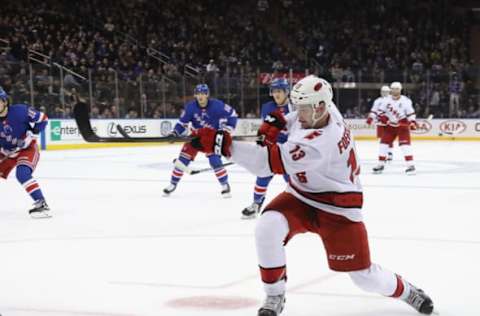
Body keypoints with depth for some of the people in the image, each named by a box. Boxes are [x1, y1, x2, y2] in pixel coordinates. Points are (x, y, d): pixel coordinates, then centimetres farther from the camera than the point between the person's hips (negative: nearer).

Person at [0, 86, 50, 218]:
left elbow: (42, 119, -14)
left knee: (22, 174, -29)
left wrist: (31, 133, -22)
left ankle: (41, 204, -28)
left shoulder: (19, 111, -26)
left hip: (27, 149, -6)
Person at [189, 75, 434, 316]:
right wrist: (278, 122, -9)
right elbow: (301, 118, 15)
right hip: (301, 198, 7)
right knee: (267, 227, -23)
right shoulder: (321, 110, -11)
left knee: (364, 277, -1)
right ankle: (274, 296, -5)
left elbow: (267, 163, -41)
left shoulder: (320, 143, -36)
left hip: (337, 208, -7)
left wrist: (222, 144, -46)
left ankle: (404, 289, 34)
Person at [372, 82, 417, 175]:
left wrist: (412, 122, -21)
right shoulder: (387, 100, -2)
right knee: (384, 142, 2)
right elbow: (381, 110, 7)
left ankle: (410, 165, -18)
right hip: (390, 124, 4)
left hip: (402, 124, -4)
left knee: (405, 142, -17)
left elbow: (410, 112, -8)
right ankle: (380, 164, 13)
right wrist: (382, 116, -12)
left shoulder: (405, 100, -11)